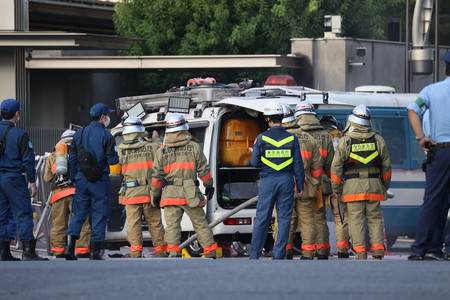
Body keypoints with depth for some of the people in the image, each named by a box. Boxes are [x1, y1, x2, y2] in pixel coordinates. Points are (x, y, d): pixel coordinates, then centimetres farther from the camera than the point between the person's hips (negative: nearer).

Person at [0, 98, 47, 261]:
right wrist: (33, 183, -3)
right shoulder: (20, 135, -8)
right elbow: (27, 160, -8)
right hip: (13, 179, -5)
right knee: (23, 214, -3)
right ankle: (28, 252, -9)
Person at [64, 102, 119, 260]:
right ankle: (95, 251, 1)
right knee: (99, 216, 3)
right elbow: (112, 160, -12)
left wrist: (75, 179, 16)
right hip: (100, 181, -4)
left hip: (82, 180, 4)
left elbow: (72, 158, 8)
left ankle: (69, 246, -6)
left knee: (79, 214, 9)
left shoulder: (79, 134, 7)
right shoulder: (106, 136, -9)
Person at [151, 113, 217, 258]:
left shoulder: (162, 151, 3)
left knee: (172, 224, 0)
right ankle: (211, 253, 11)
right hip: (190, 194, 0)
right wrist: (209, 186, 18)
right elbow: (203, 170, 4)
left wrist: (155, 195, 13)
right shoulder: (193, 147, 1)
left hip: (170, 195, 0)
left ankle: (173, 250, -15)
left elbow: (157, 175, 5)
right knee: (201, 224, 8)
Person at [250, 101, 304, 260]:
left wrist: (256, 147, 18)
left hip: (268, 181, -1)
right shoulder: (292, 138, -1)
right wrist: (300, 187, 7)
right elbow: (298, 165, 0)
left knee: (262, 218, 5)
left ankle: (254, 254, 8)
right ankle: (279, 254, 3)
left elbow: (255, 162, 0)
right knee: (284, 218, 6)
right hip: (286, 181, 1)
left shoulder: (262, 138, -6)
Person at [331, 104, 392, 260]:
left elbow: (336, 167, -2)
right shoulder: (378, 140, 5)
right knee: (375, 219, 7)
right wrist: (385, 186, 23)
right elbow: (386, 166, 11)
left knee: (356, 220, -1)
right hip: (374, 186, 3)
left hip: (353, 186, -3)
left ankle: (360, 252, -7)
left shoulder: (345, 141, -3)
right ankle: (378, 252, 0)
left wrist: (336, 188, 7)